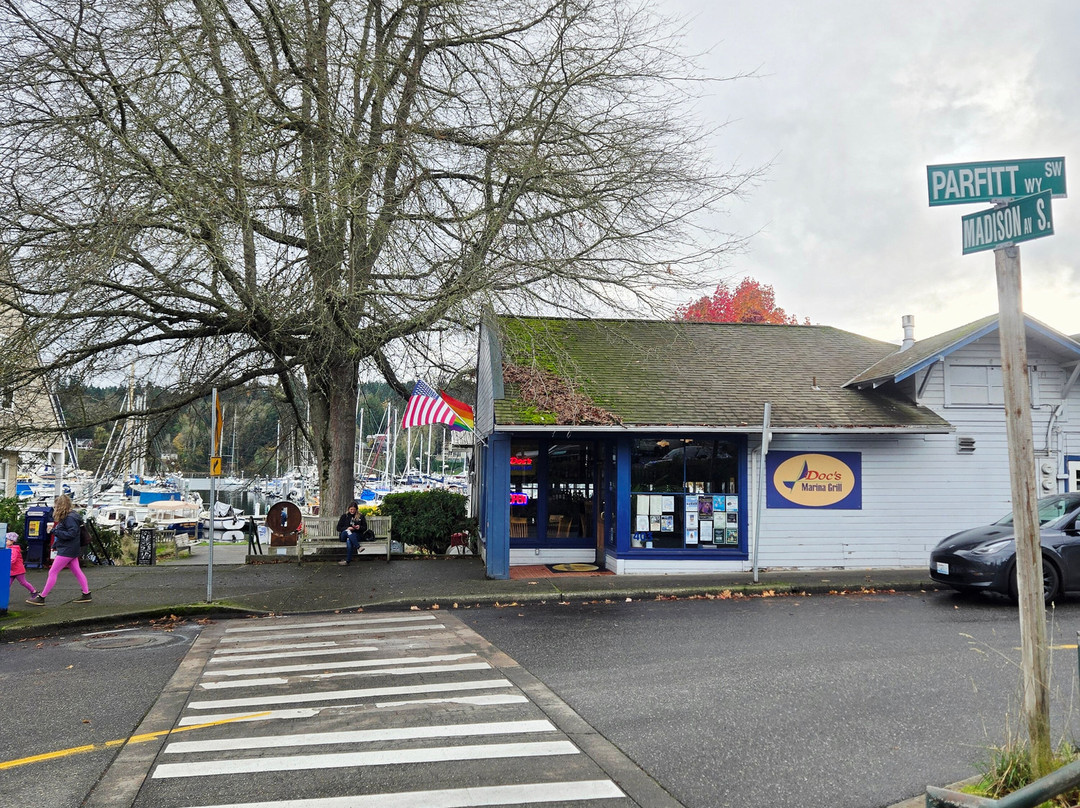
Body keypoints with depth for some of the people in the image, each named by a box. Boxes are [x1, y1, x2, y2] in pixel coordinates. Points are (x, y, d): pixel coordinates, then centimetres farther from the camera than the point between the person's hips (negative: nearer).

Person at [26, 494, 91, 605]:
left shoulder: (70, 518, -17)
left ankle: (41, 598, 0)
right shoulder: (67, 517, 14)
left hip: (67, 551, -10)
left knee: (52, 572, -5)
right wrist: (55, 545, 11)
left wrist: (55, 531, -19)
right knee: (77, 572, 11)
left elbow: (72, 533, -24)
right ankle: (86, 595, 13)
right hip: (71, 550, 10)